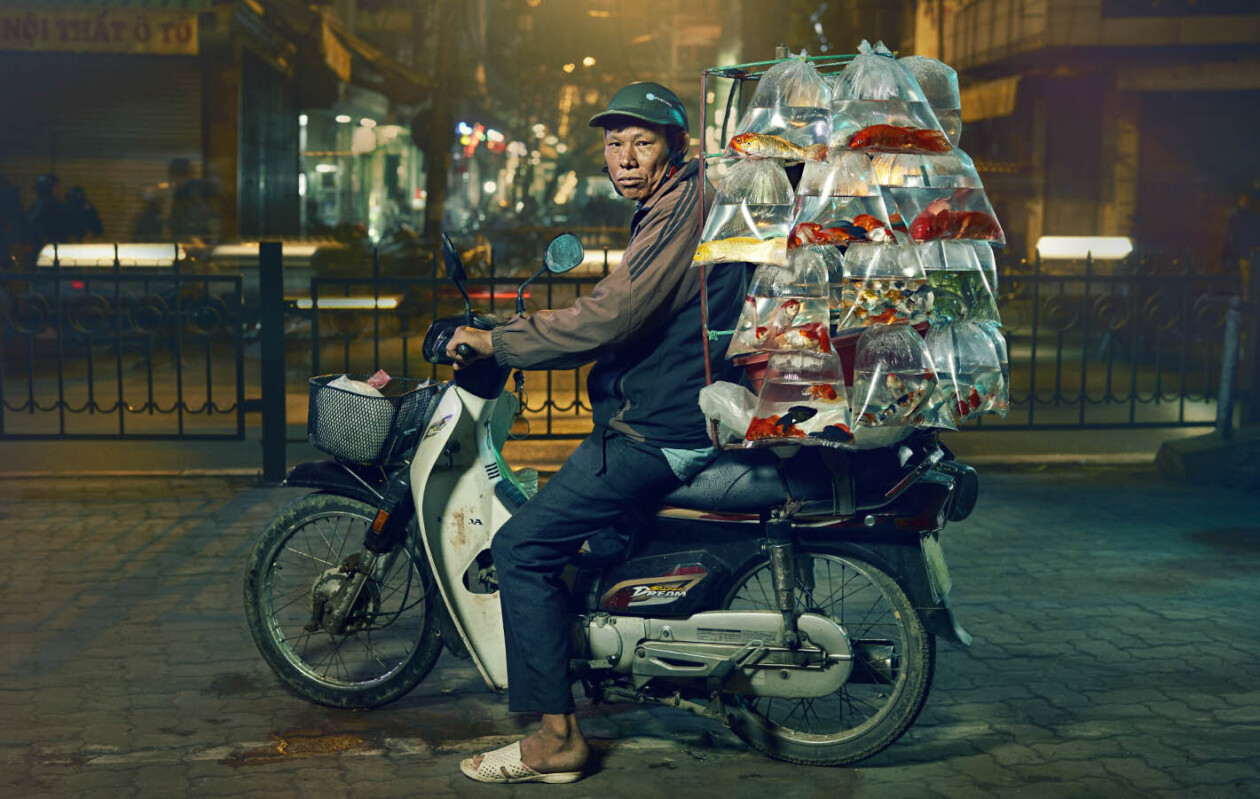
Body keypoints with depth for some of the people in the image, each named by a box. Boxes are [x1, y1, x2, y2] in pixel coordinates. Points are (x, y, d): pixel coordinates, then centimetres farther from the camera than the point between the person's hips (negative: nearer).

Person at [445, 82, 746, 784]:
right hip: (672, 413, 11)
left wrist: (494, 343, -15)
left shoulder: (683, 206, -16)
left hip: (662, 430, -11)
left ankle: (557, 738, -10)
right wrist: (514, 338, 21)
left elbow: (609, 318, -24)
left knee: (523, 543, -13)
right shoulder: (678, 203, 17)